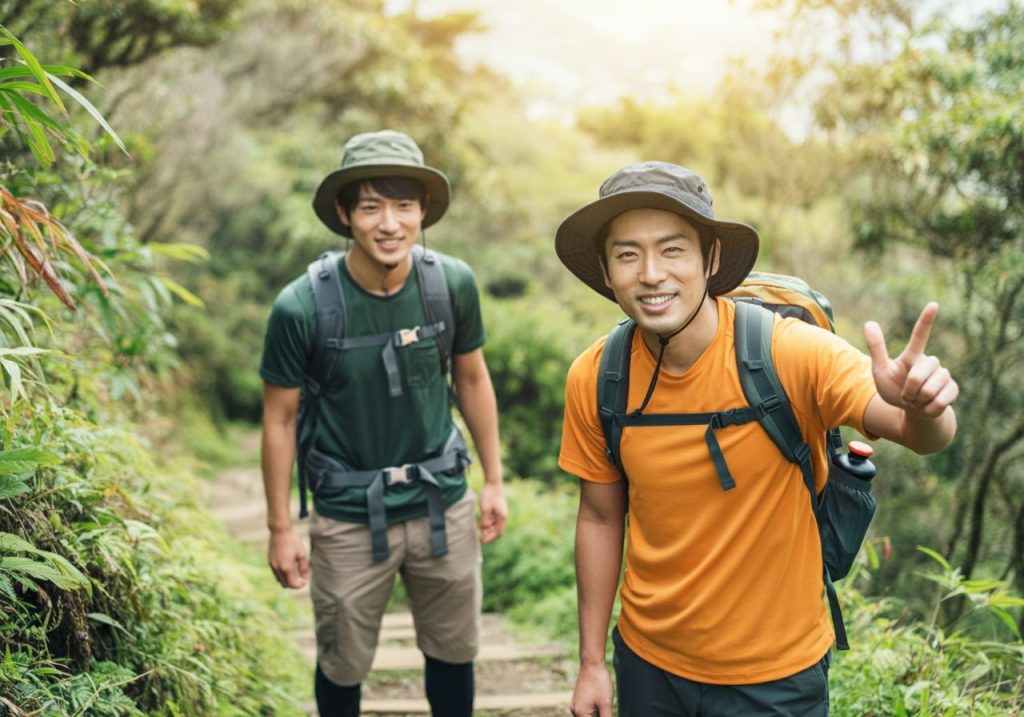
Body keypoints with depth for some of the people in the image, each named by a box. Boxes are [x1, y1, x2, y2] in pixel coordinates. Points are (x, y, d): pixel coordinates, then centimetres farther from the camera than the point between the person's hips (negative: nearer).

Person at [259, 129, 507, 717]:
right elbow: (280, 418, -7)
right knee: (343, 666, 15)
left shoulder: (454, 283, -11)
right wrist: (280, 528, -2)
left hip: (443, 505, 2)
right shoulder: (301, 308, -18)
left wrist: (494, 480, 9)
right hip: (350, 518, -2)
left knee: (454, 652, 18)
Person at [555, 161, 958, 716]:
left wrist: (922, 405, -50)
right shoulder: (593, 379, -12)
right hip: (647, 661, 3)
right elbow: (600, 517, -1)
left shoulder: (790, 352, -21)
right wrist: (591, 661, 4)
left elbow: (917, 434, -26)